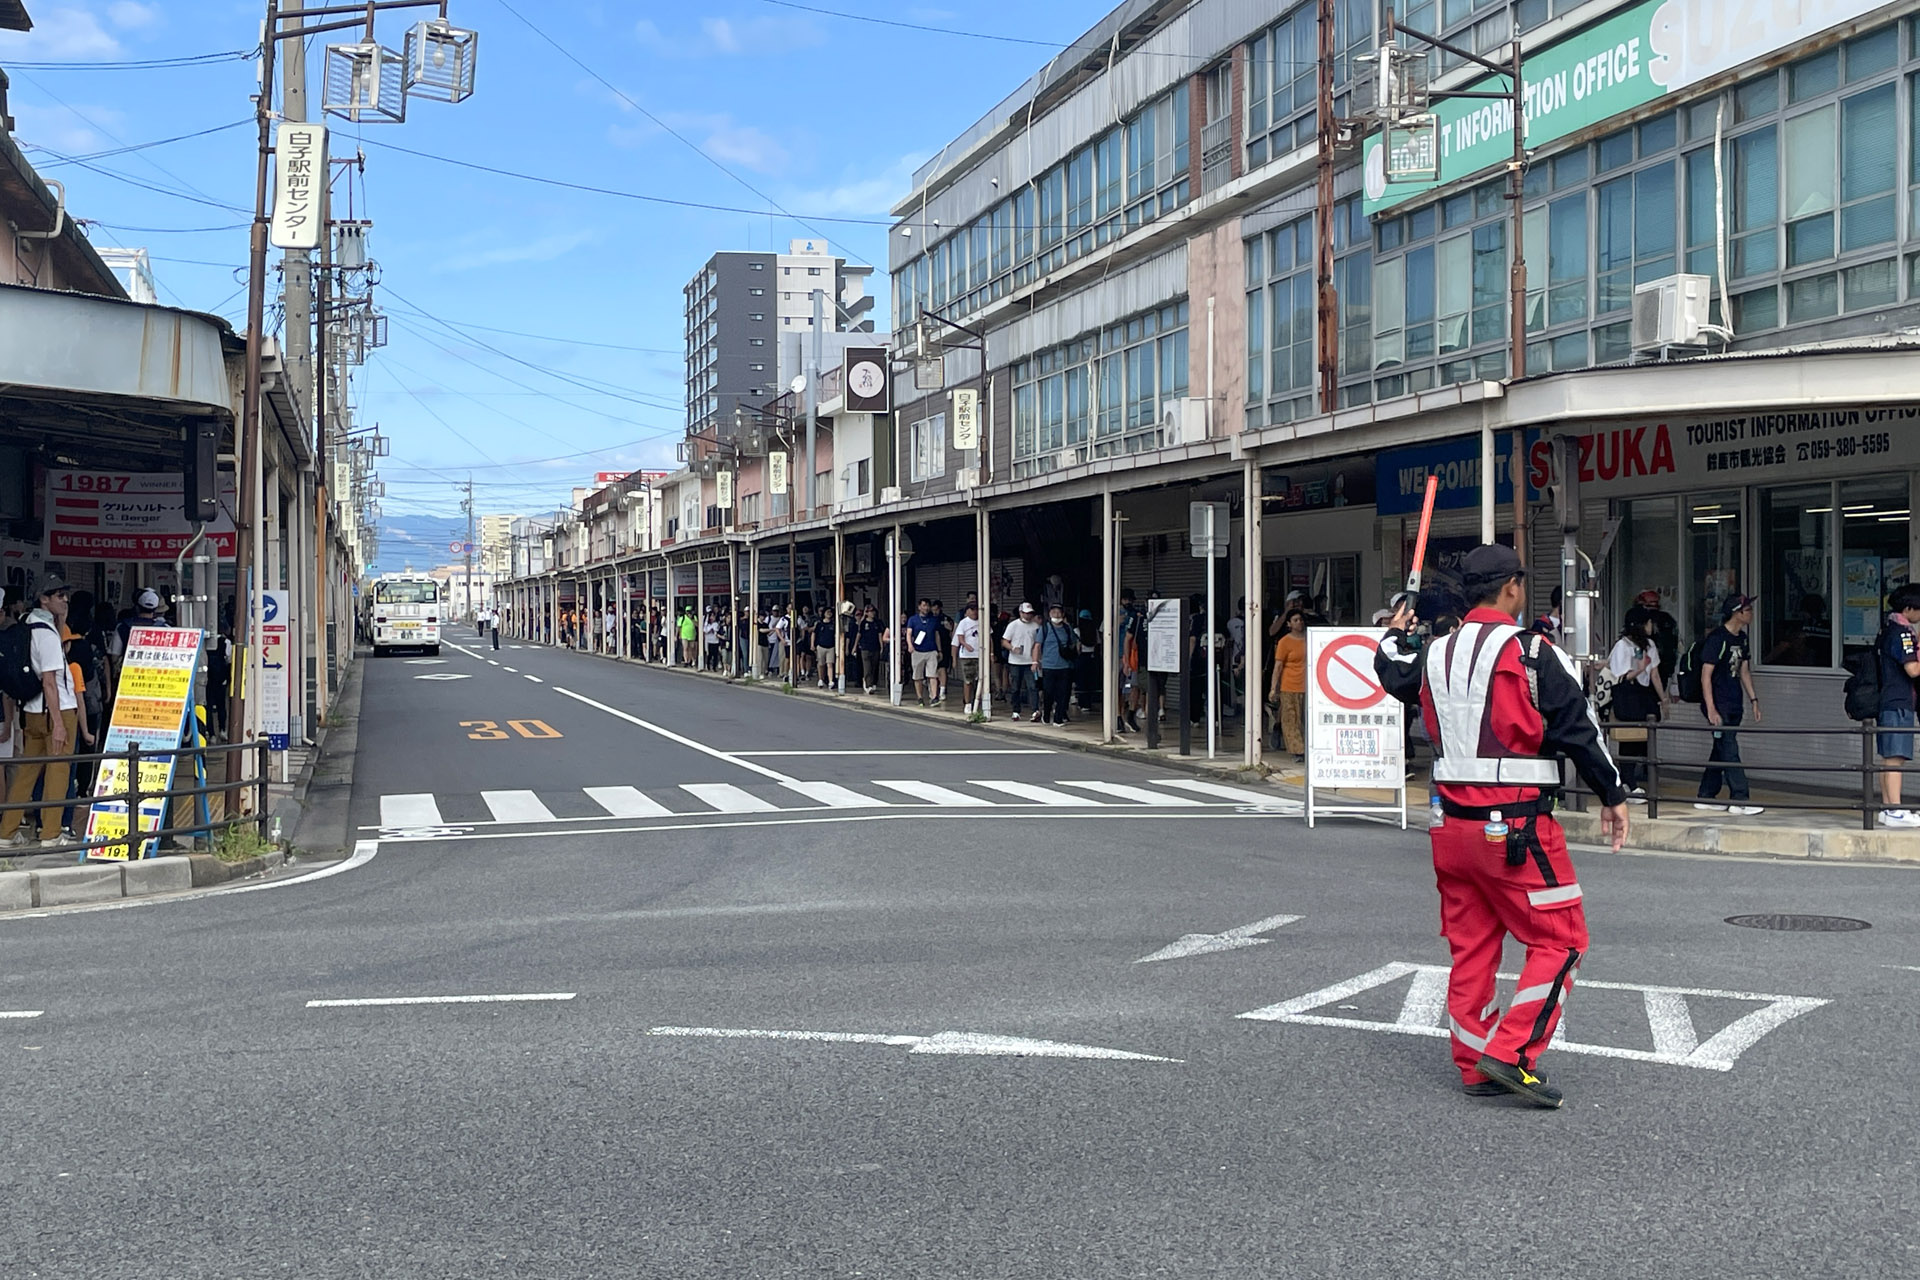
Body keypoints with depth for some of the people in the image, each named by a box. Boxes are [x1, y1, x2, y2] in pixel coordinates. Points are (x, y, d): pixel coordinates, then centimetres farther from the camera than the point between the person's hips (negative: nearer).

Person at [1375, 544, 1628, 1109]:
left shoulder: (1434, 654, 7)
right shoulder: (1531, 653, -11)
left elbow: (1394, 677, 30)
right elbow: (1579, 728, -8)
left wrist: (1395, 635, 51)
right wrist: (1613, 796, 5)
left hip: (1452, 824, 7)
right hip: (1516, 827, -7)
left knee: (1471, 946, 14)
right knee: (1560, 939, 2)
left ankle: (1474, 1065, 19)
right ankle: (1510, 1053, -6)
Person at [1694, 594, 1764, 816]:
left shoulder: (1742, 639, 12)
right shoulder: (1717, 638, -14)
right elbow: (1706, 675, -16)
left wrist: (1753, 700, 16)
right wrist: (1711, 709, -21)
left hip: (1734, 705, 9)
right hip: (1718, 704, -9)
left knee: (1720, 750, 11)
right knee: (1729, 750, -10)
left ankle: (1705, 797, 18)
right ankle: (1739, 800, -11)